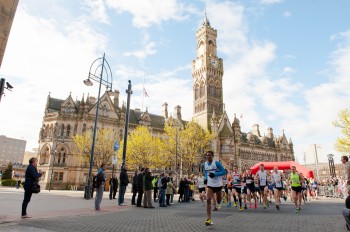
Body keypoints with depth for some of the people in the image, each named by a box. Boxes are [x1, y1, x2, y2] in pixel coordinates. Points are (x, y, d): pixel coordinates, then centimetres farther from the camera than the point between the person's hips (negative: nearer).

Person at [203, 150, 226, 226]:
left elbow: (224, 172, -12)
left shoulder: (216, 163, -13)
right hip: (210, 185, 2)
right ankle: (209, 219, -15)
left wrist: (215, 174, -24)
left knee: (218, 201, 15)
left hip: (218, 184, -2)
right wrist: (206, 178, 3)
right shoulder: (204, 164, 1)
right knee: (208, 200, -17)